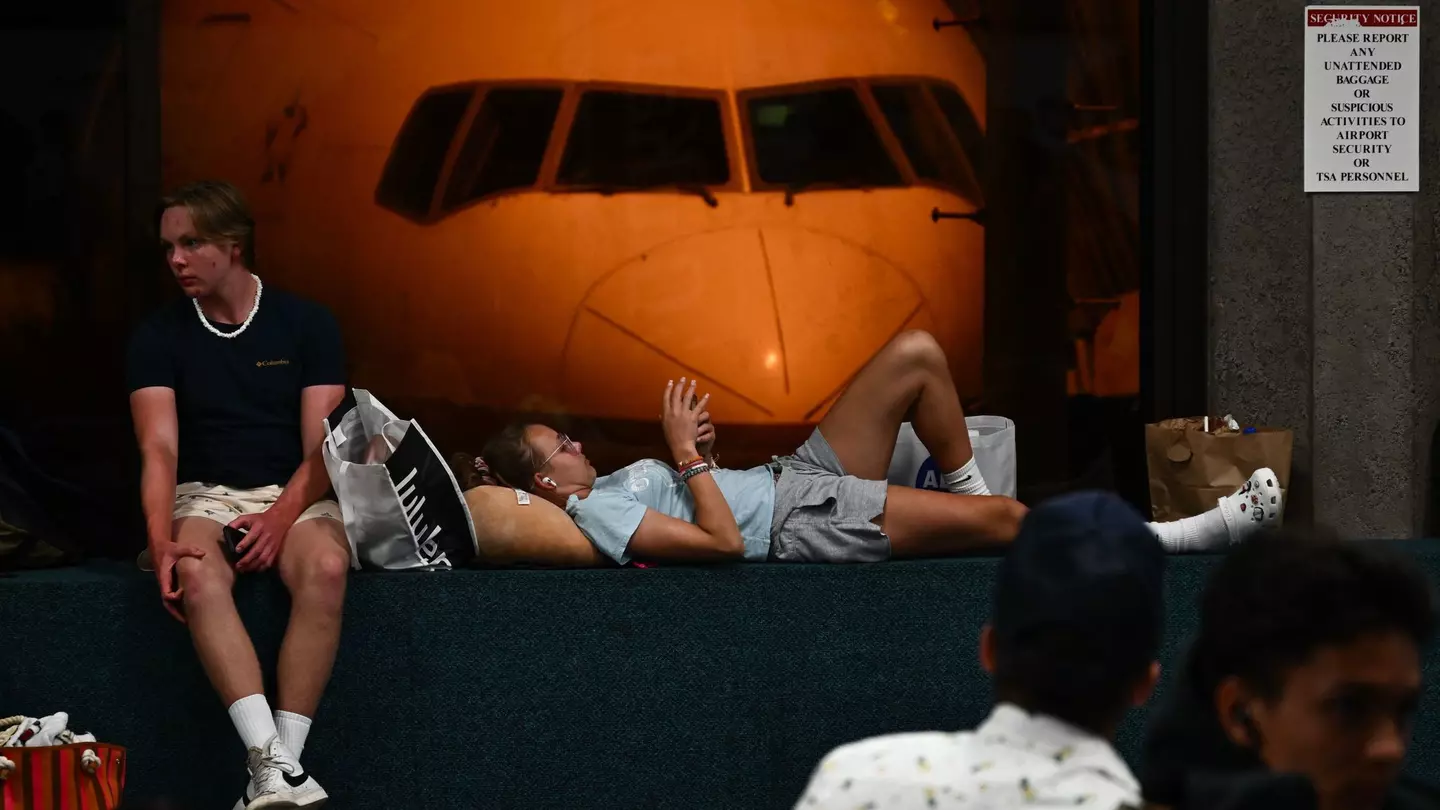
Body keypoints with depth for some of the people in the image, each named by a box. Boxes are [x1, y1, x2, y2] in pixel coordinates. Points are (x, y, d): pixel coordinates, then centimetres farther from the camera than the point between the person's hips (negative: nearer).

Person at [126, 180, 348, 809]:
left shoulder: (306, 325, 4)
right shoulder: (158, 338, 5)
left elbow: (323, 446, -2)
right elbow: (159, 449, -7)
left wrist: (282, 517, -21)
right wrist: (161, 541, -25)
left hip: (293, 495, 0)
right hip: (203, 496, 0)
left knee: (325, 568, -36)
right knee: (197, 576, -37)